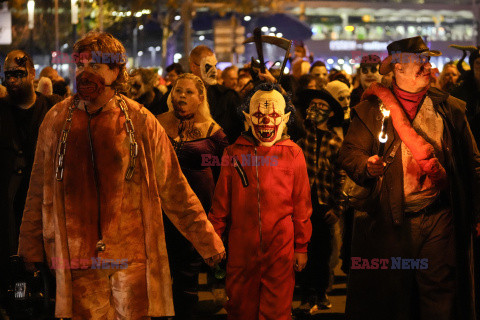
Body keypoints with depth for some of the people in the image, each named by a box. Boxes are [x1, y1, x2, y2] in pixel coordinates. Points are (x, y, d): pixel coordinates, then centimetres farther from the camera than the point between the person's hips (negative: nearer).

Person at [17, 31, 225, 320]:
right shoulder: (57, 120, 5)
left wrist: (207, 240, 6)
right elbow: (40, 192, 12)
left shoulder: (140, 121, 1)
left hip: (131, 257, -1)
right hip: (78, 256, 1)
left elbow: (174, 189, 5)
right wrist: (31, 247, 12)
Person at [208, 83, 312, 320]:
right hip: (242, 246, 1)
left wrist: (301, 247, 5)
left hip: (280, 247, -1)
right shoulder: (234, 153, 5)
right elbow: (221, 201, 9)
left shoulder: (293, 154, 2)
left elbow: (301, 204, 5)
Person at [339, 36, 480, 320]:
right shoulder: (372, 109, 6)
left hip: (440, 220, 1)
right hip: (392, 222, -1)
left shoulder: (451, 109, 10)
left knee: (441, 296, 1)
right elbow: (350, 152, 4)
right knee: (391, 296, 3)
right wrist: (367, 166, -19)